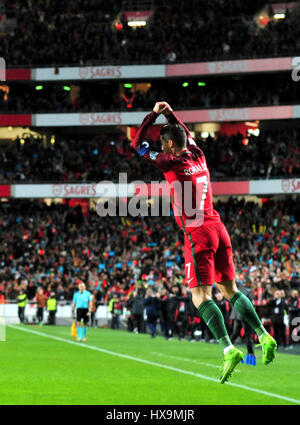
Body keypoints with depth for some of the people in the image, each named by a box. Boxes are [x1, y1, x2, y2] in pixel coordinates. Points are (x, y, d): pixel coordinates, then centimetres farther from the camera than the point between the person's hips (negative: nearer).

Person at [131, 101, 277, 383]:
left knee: (201, 295, -8)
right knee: (229, 289, 12)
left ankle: (229, 349, -20)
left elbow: (138, 145, 5)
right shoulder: (198, 156, 11)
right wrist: (170, 114, 32)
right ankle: (264, 336, -1)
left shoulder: (171, 163, -8)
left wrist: (154, 114, 11)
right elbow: (186, 134, 34)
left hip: (197, 233, -7)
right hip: (218, 227, 7)